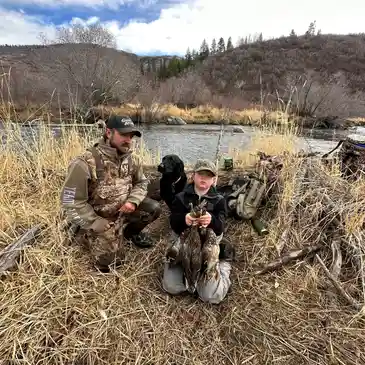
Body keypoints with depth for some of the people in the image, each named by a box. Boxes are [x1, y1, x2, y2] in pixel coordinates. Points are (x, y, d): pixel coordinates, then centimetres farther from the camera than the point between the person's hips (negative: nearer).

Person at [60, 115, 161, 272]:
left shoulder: (131, 158, -9)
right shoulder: (85, 164, -28)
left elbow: (141, 182, 4)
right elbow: (71, 204, -23)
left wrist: (132, 201, -19)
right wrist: (101, 226, -20)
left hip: (122, 210, 5)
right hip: (95, 218, -5)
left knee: (153, 208, -12)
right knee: (109, 263, -8)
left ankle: (130, 232, 16)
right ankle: (86, 236, 20)